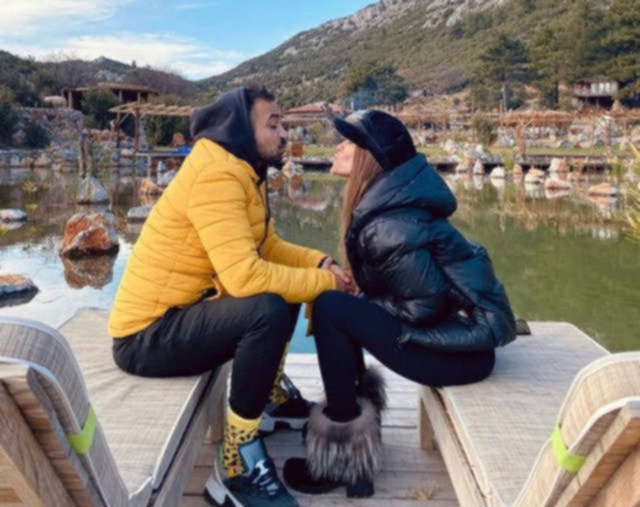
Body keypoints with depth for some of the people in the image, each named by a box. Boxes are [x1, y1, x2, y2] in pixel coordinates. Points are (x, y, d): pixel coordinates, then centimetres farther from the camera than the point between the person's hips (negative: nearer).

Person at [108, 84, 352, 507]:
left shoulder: (244, 172, 7)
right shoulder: (215, 173, -23)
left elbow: (271, 248, 11)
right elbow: (244, 275, -34)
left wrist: (321, 263, -7)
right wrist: (324, 282, -21)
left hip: (183, 313, 10)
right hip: (148, 334, -10)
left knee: (285, 286, 15)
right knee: (268, 309, -31)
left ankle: (273, 395, 29)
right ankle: (237, 465, -18)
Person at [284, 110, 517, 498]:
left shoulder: (389, 227, -24)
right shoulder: (387, 203, 5)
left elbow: (425, 308, -23)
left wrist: (361, 304, -7)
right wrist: (359, 302, 2)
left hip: (463, 343, -9)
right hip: (462, 327, 9)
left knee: (331, 309, -16)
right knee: (340, 304, 10)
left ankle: (343, 455, -4)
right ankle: (356, 406, 20)